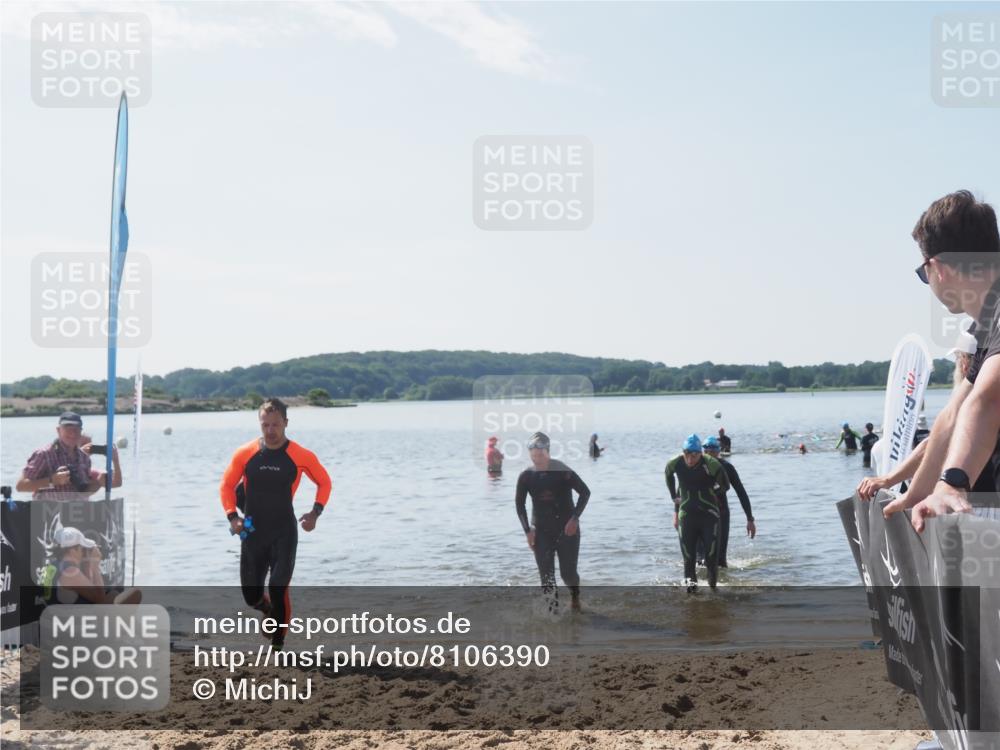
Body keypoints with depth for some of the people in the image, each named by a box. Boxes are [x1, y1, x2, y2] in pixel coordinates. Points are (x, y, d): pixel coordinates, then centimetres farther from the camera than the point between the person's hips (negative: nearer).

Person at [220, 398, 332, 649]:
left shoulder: (300, 456, -7)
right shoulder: (245, 454, -3)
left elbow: (324, 482, 6)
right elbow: (227, 485, 7)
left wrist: (315, 512, -8)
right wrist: (232, 516, -7)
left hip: (284, 532, -2)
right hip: (252, 532, 2)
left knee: (278, 590, -11)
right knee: (251, 594, 9)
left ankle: (278, 642, 5)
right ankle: (269, 610, 44)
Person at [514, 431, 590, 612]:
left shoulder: (562, 472, -13)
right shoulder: (526, 477, -4)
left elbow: (585, 492, -9)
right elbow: (519, 504, 7)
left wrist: (575, 518, -16)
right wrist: (528, 530, -1)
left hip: (567, 528, -3)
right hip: (541, 531, 3)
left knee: (568, 572, 1)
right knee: (546, 575, -6)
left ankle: (575, 595, 34)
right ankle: (553, 608, 3)